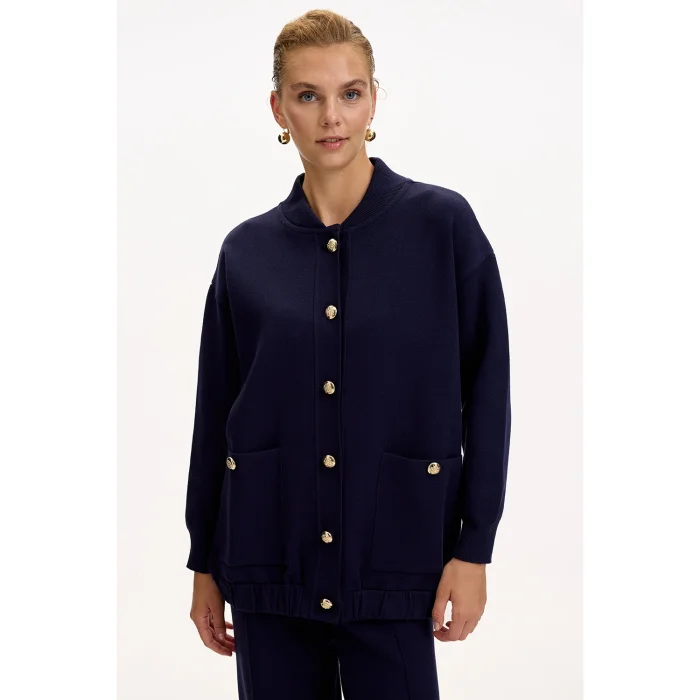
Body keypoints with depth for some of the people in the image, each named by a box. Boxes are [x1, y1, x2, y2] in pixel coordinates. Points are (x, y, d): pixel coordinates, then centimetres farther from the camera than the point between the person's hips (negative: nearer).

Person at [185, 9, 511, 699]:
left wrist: (473, 549, -7)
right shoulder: (246, 251, 3)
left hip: (392, 564, -2)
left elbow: (486, 390, -3)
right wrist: (205, 566, 10)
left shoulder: (443, 223, -4)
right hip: (272, 559, 2)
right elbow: (215, 415, 8)